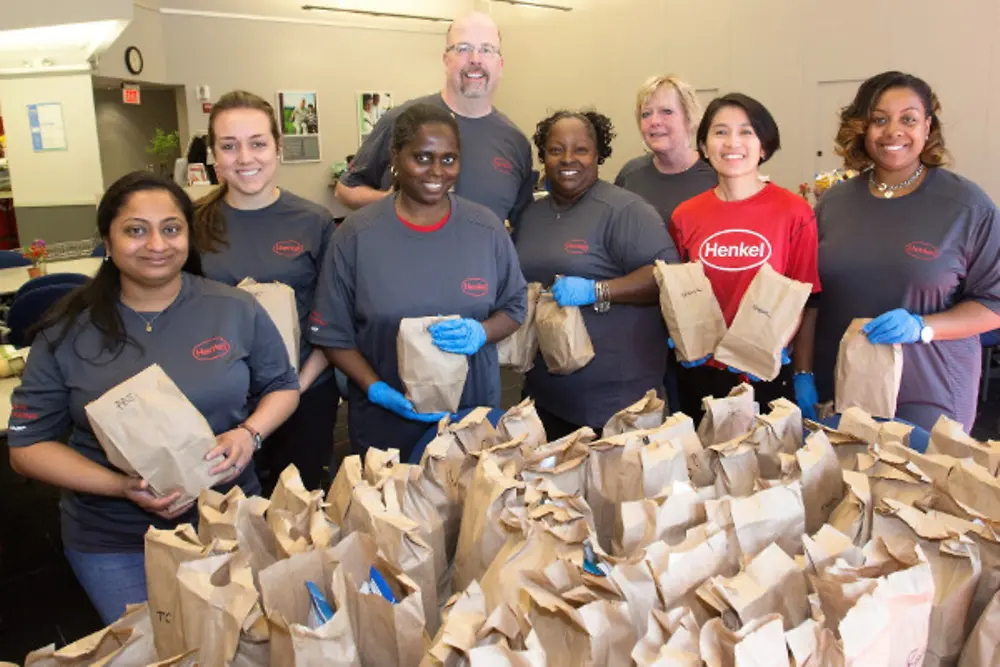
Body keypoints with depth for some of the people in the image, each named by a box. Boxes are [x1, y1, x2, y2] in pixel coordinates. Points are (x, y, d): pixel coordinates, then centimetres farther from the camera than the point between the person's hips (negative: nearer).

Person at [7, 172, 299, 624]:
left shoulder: (235, 309, -6)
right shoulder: (67, 332, -7)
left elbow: (283, 385, 6)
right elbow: (27, 444, -3)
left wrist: (249, 433, -17)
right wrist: (119, 486, -20)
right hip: (114, 542, -1)